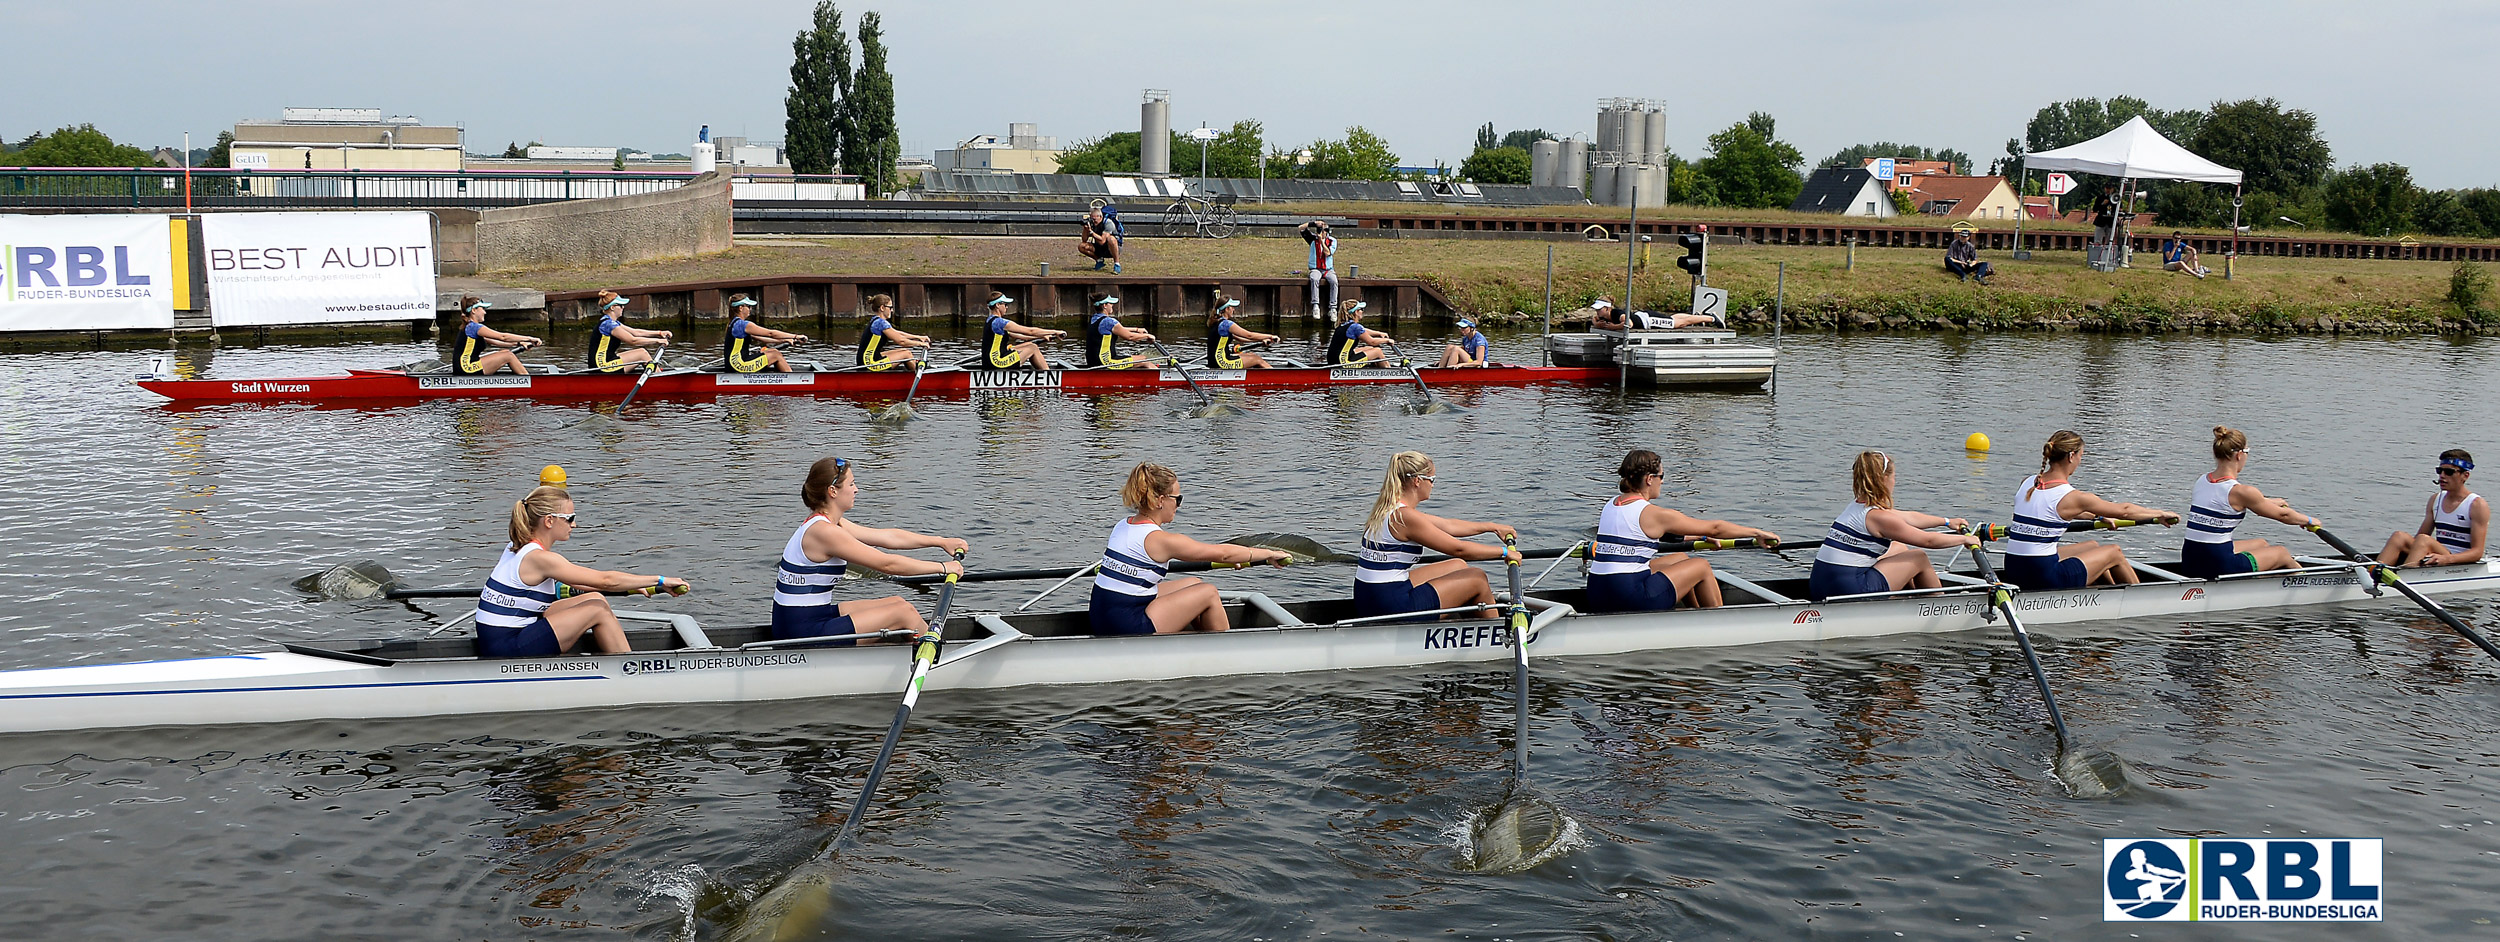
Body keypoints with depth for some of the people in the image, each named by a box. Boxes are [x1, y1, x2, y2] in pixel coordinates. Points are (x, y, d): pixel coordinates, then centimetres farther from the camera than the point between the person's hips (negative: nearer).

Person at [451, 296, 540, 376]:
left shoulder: (468, 327, 19)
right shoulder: (474, 327, -12)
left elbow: (492, 342, 19)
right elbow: (503, 337, -15)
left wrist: (517, 344, 12)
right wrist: (529, 339, -11)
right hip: (467, 370, -10)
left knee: (506, 352, 11)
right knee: (508, 355, -8)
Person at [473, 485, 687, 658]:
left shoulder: (520, 547, 10)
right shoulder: (537, 557, -19)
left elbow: (572, 581, 20)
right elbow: (605, 580, -19)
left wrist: (629, 586, 16)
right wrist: (660, 581, -12)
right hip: (507, 653, -9)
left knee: (595, 598, 9)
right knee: (597, 609, -9)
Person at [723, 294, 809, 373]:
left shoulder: (734, 323, 16)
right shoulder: (743, 324, -15)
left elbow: (759, 338, 18)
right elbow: (770, 333, -15)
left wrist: (783, 340, 13)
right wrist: (795, 336, -9)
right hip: (738, 368, -10)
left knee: (773, 352, 12)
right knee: (776, 355, -4)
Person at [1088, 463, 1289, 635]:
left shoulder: (1122, 526, 7)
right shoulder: (1159, 539, -17)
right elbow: (1223, 553, -11)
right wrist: (1269, 554, 2)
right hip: (1126, 629, -9)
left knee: (1194, 583, 20)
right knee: (1209, 592, 0)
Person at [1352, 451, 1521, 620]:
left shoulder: (1386, 509, 10)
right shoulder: (1405, 516, -19)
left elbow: (1447, 525, 20)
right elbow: (1458, 549, -14)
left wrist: (1493, 527, 28)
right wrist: (1504, 552, -1)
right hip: (1391, 607, -10)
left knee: (1458, 566, 22)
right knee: (1477, 578, 4)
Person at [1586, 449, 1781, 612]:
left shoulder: (1611, 505, 13)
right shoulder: (1652, 514, -11)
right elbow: (1714, 527, -2)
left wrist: (1699, 538, 36)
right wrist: (1758, 532, 9)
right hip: (1628, 600, -8)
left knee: (1681, 559, 26)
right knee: (1701, 566, 10)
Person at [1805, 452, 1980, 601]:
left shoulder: (1857, 506, 14)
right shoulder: (1879, 516, -12)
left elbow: (1910, 517, 28)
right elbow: (1929, 541, -4)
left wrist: (1947, 521, 38)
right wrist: (1964, 539, 13)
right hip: (1848, 591, -9)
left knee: (1899, 548, 26)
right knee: (1919, 557, 9)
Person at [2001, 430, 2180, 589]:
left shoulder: (2027, 483, 6)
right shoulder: (2072, 497, -13)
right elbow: (2124, 510, 1)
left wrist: (2094, 516, 41)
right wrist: (2161, 514, 18)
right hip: (2043, 578, -7)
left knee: (2093, 545, 29)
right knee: (2114, 552, 16)